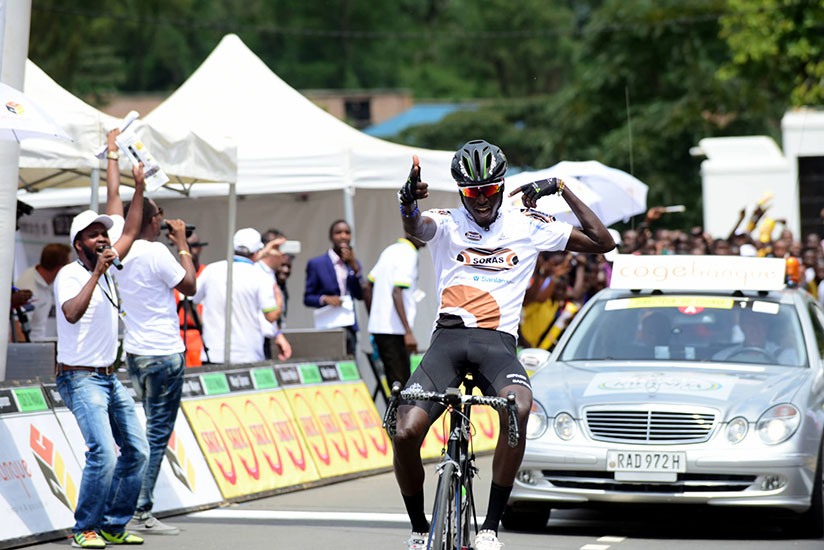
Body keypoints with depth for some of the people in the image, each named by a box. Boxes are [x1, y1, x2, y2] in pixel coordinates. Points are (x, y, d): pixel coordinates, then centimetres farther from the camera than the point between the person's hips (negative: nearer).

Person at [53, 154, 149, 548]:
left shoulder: (106, 268, 10)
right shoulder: (70, 275, -11)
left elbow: (130, 232, 17)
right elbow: (72, 313, -30)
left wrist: (139, 189, 10)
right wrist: (97, 273, -31)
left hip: (110, 378, 8)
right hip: (80, 378, -8)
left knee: (137, 451, 4)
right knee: (103, 453, -20)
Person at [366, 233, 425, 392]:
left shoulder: (392, 250, 16)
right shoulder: (408, 254, -12)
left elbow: (369, 285, 21)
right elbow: (397, 292, -22)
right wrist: (408, 332, -26)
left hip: (378, 325, 9)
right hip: (393, 330, -9)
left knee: (395, 384, 13)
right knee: (401, 385, -8)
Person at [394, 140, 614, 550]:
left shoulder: (527, 226, 13)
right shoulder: (446, 224, 9)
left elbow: (602, 242, 13)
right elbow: (414, 227, -16)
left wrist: (561, 189, 5)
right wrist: (409, 200, -40)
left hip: (498, 343, 0)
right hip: (448, 339, 0)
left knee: (518, 408, -34)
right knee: (405, 432, -20)